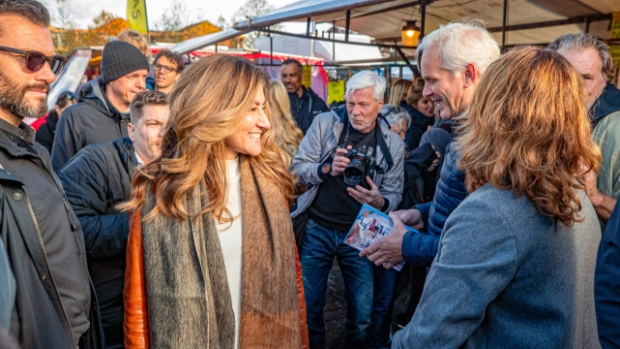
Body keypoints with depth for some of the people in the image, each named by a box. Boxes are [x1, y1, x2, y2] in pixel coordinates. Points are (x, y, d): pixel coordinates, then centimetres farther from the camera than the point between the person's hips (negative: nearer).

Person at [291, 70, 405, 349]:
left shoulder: (393, 144, -1)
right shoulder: (324, 123, -4)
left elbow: (394, 195, 1)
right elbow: (297, 168, -4)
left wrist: (380, 202, -22)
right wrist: (327, 169, -23)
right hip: (317, 229, 0)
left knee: (362, 315, 11)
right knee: (308, 307, 11)